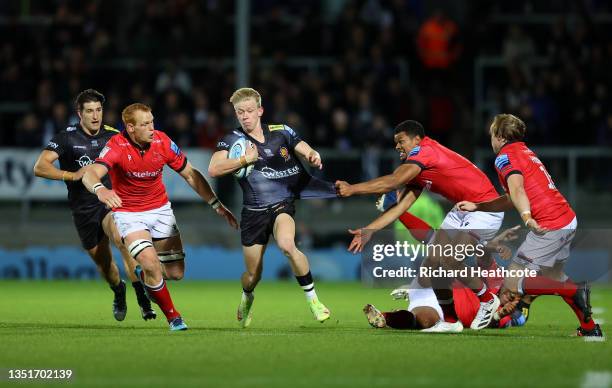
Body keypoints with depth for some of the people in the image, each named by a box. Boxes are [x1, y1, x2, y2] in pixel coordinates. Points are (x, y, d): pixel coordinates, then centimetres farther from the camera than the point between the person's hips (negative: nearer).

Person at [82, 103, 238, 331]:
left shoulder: (162, 142, -12)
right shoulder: (117, 146, -23)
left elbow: (191, 175, -1)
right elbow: (90, 175, -38)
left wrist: (218, 206, -3)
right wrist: (100, 189, -61)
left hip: (160, 209, 4)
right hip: (128, 213, -4)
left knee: (175, 273, -2)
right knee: (151, 263, -25)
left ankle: (144, 276, 34)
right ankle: (173, 317, -4)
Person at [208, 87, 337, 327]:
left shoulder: (281, 132, 2)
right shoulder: (233, 140, -3)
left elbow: (307, 153, 4)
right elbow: (213, 170, -15)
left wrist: (313, 157, -19)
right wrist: (244, 159, -23)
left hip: (283, 204, -1)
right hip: (254, 211, 1)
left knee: (286, 245, -33)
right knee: (252, 276, 7)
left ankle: (312, 298, -19)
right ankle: (247, 298, 44)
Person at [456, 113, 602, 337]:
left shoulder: (506, 156, -6)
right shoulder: (525, 152, 23)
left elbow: (517, 190, -26)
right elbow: (511, 201, 27)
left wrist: (527, 217, -40)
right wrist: (477, 207, 28)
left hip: (549, 227, -9)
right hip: (568, 220, 9)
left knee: (512, 284, -6)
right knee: (553, 276, 29)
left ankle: (576, 292, -16)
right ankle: (589, 328, 29)